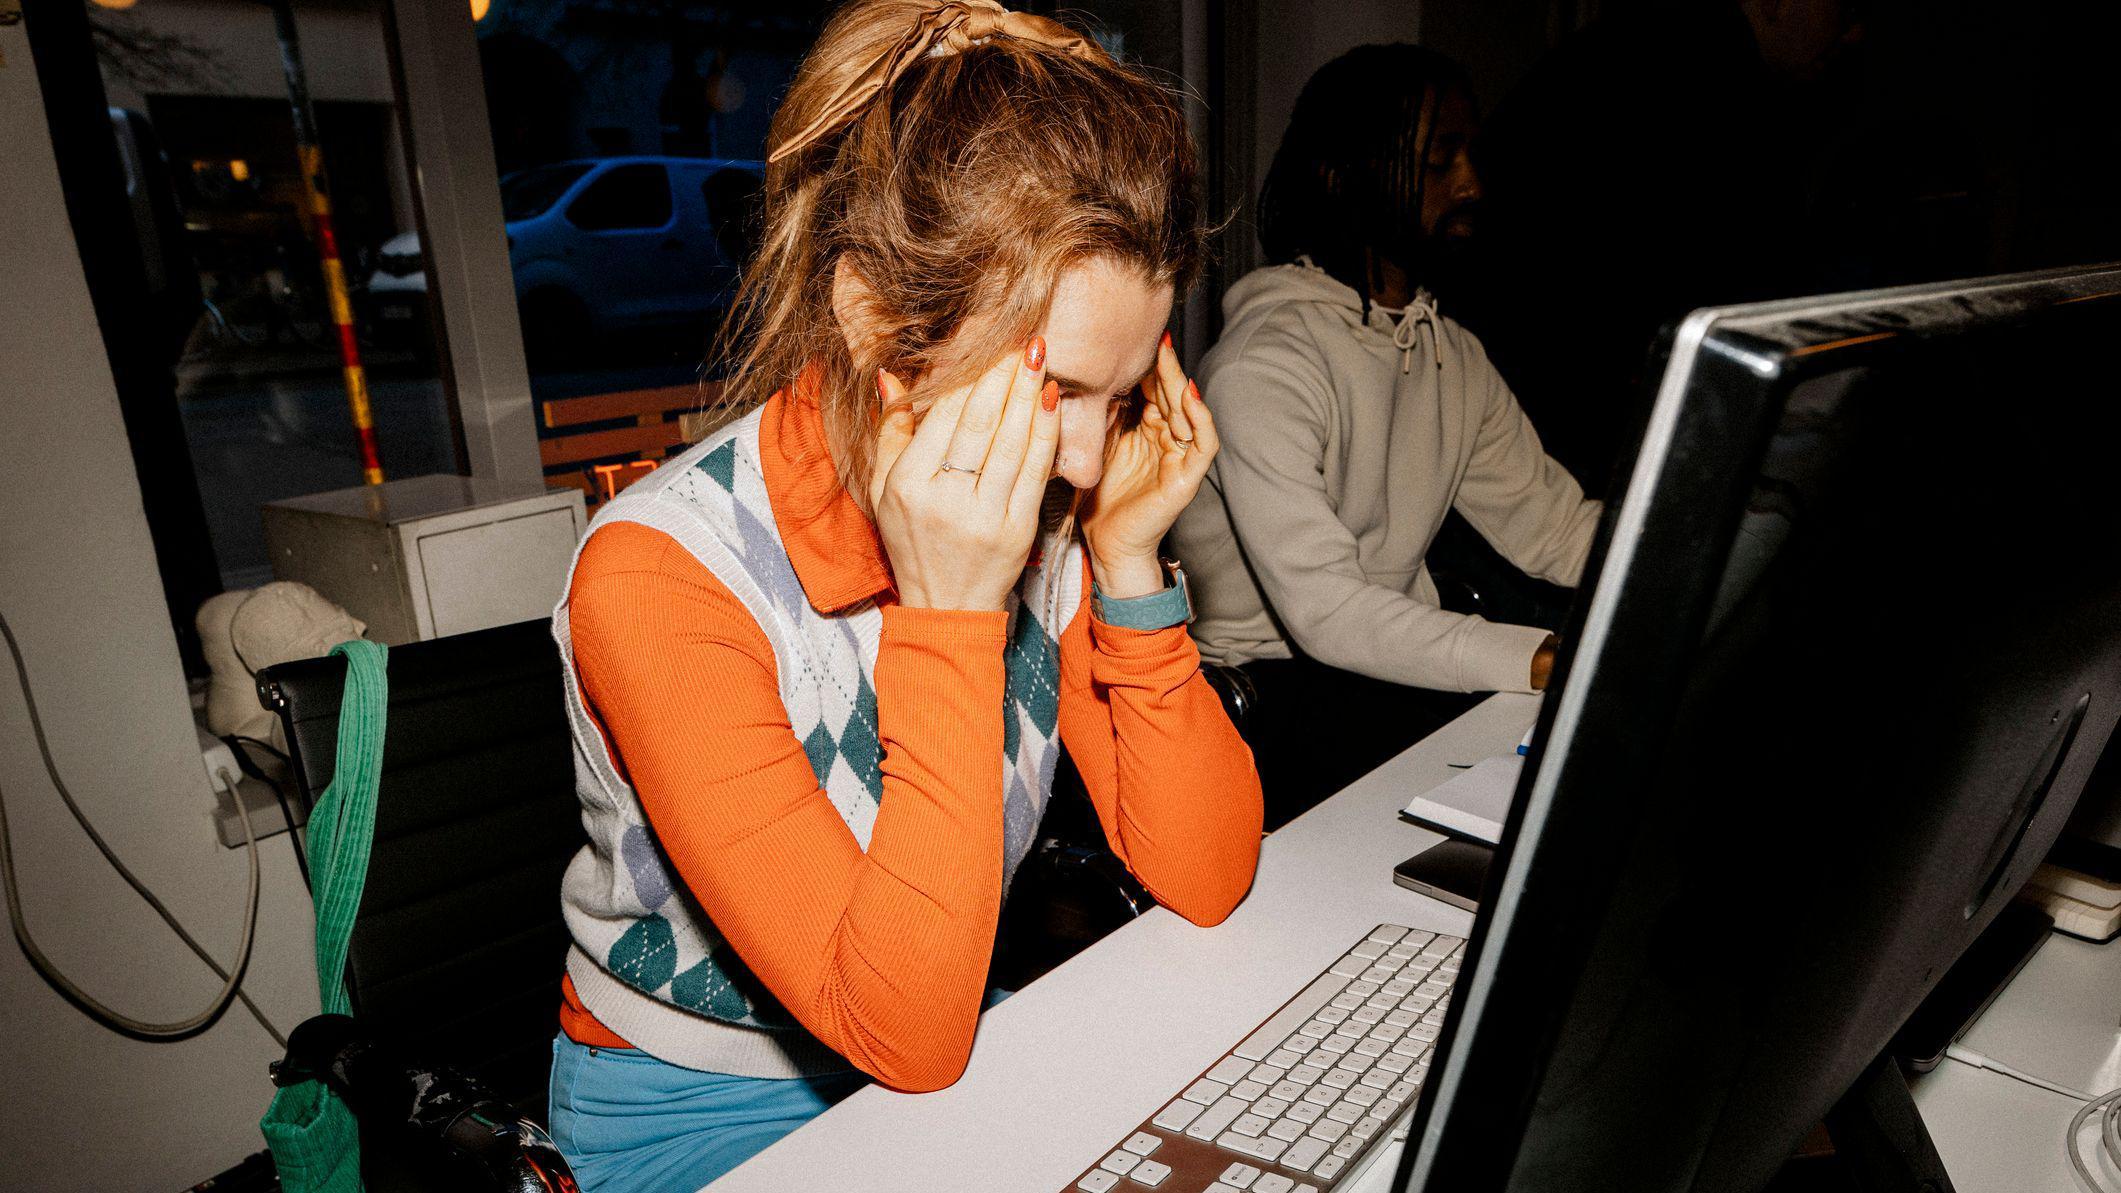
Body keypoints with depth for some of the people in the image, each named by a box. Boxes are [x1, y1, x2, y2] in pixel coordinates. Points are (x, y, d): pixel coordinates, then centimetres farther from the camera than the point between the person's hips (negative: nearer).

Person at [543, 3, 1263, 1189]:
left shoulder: (1050, 511, -11)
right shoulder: (663, 577, -25)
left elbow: (1205, 880, -11)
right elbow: (906, 1033, -26)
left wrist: (1128, 561, -20)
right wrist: (948, 610, -33)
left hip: (958, 1054, 4)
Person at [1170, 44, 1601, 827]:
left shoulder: (1455, 358, 12)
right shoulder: (1266, 361, -17)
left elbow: (1555, 530, 8)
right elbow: (1324, 609, -27)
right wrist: (1548, 661, -33)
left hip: (1399, 659, 8)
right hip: (1270, 684, -7)